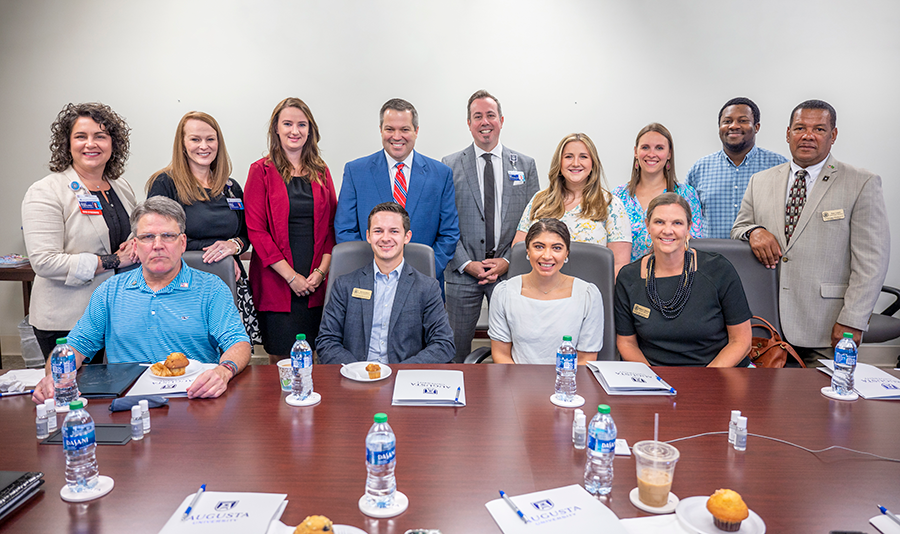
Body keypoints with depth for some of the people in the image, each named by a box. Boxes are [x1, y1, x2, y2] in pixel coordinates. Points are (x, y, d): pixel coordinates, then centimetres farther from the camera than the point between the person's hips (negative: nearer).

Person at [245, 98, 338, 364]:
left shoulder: (321, 172, 11)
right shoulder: (262, 171, 1)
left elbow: (331, 224, 9)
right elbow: (256, 229, -5)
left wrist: (321, 271, -5)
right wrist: (291, 276, -11)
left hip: (315, 282, 3)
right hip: (275, 280, -3)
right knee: (281, 357, 1)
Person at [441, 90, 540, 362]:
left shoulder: (525, 165, 8)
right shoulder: (450, 165, 4)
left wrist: (507, 261, -6)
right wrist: (466, 263, -8)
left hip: (509, 269, 1)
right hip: (462, 270, 0)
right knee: (456, 349, 6)